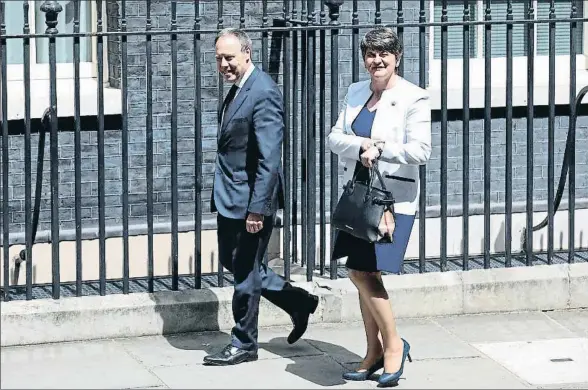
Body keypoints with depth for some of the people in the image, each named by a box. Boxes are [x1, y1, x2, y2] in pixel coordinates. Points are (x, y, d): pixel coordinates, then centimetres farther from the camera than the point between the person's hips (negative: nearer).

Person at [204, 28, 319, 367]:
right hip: (229, 198, 10)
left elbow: (269, 158, -23)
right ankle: (298, 302, 31)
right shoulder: (238, 88, 11)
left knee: (245, 272, 2)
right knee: (231, 261, 18)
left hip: (250, 199, -10)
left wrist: (258, 208, -25)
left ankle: (243, 345, 16)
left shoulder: (263, 93, -20)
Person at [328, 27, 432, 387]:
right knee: (363, 274, 9)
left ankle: (393, 344, 3)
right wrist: (362, 146, -14)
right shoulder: (356, 92, 11)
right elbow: (335, 138, 4)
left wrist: (379, 149, -19)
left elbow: (421, 151, -16)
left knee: (364, 272, -12)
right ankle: (375, 351, 18)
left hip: (393, 198, -7)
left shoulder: (414, 98, -8)